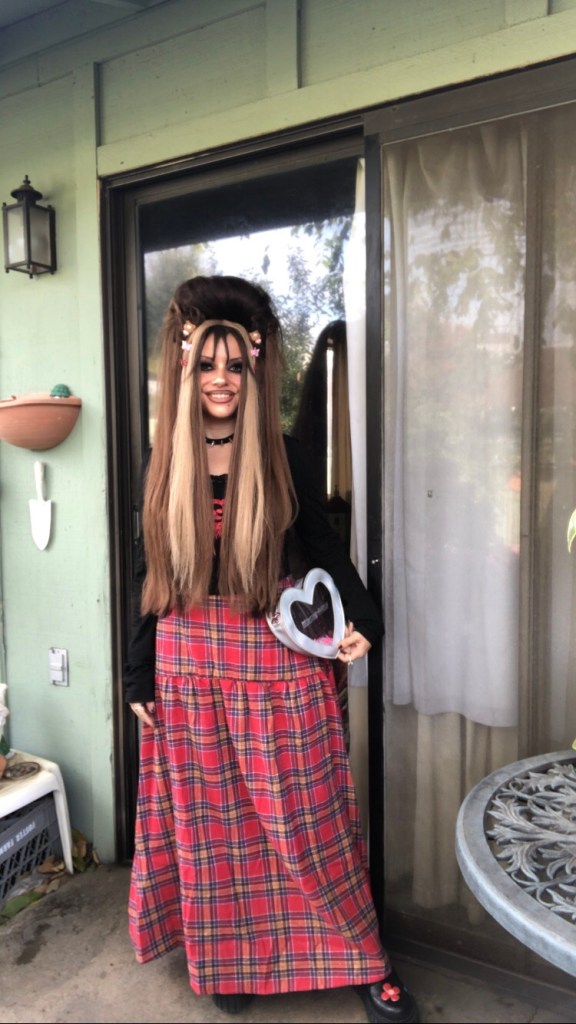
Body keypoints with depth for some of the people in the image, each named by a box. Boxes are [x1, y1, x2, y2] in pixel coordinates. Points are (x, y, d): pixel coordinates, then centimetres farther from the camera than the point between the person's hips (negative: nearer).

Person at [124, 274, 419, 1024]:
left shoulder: (282, 456, -2)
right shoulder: (164, 464, 3)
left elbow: (323, 548, 4)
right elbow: (150, 574, 6)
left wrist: (363, 619, -13)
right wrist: (139, 674, 7)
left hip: (276, 659, -2)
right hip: (188, 661, 2)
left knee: (308, 818, 7)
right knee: (210, 822, 14)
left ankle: (366, 962, 27)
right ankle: (230, 961, 37)